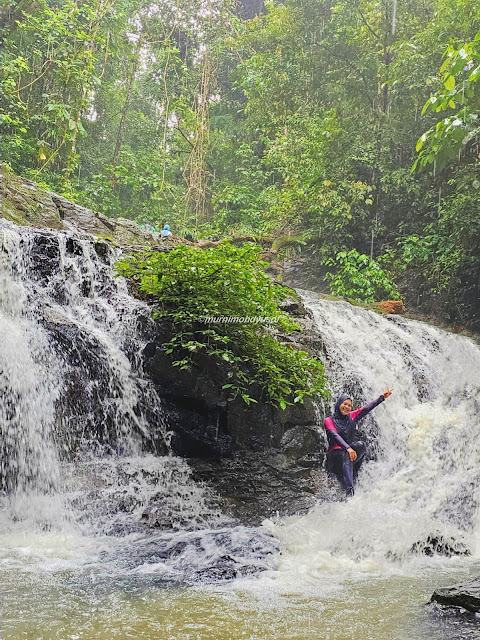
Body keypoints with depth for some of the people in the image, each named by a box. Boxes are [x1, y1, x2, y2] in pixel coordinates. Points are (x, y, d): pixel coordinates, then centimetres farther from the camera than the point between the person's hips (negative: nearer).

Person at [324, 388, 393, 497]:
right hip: (335, 454, -4)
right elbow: (335, 435, -14)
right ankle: (350, 491, -57)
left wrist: (382, 397, -1)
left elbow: (367, 408, 10)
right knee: (345, 456, -40)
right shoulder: (329, 420, 3)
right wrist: (347, 448, -30)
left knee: (361, 445, -30)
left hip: (353, 452, 4)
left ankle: (352, 477, -26)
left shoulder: (351, 417, 18)